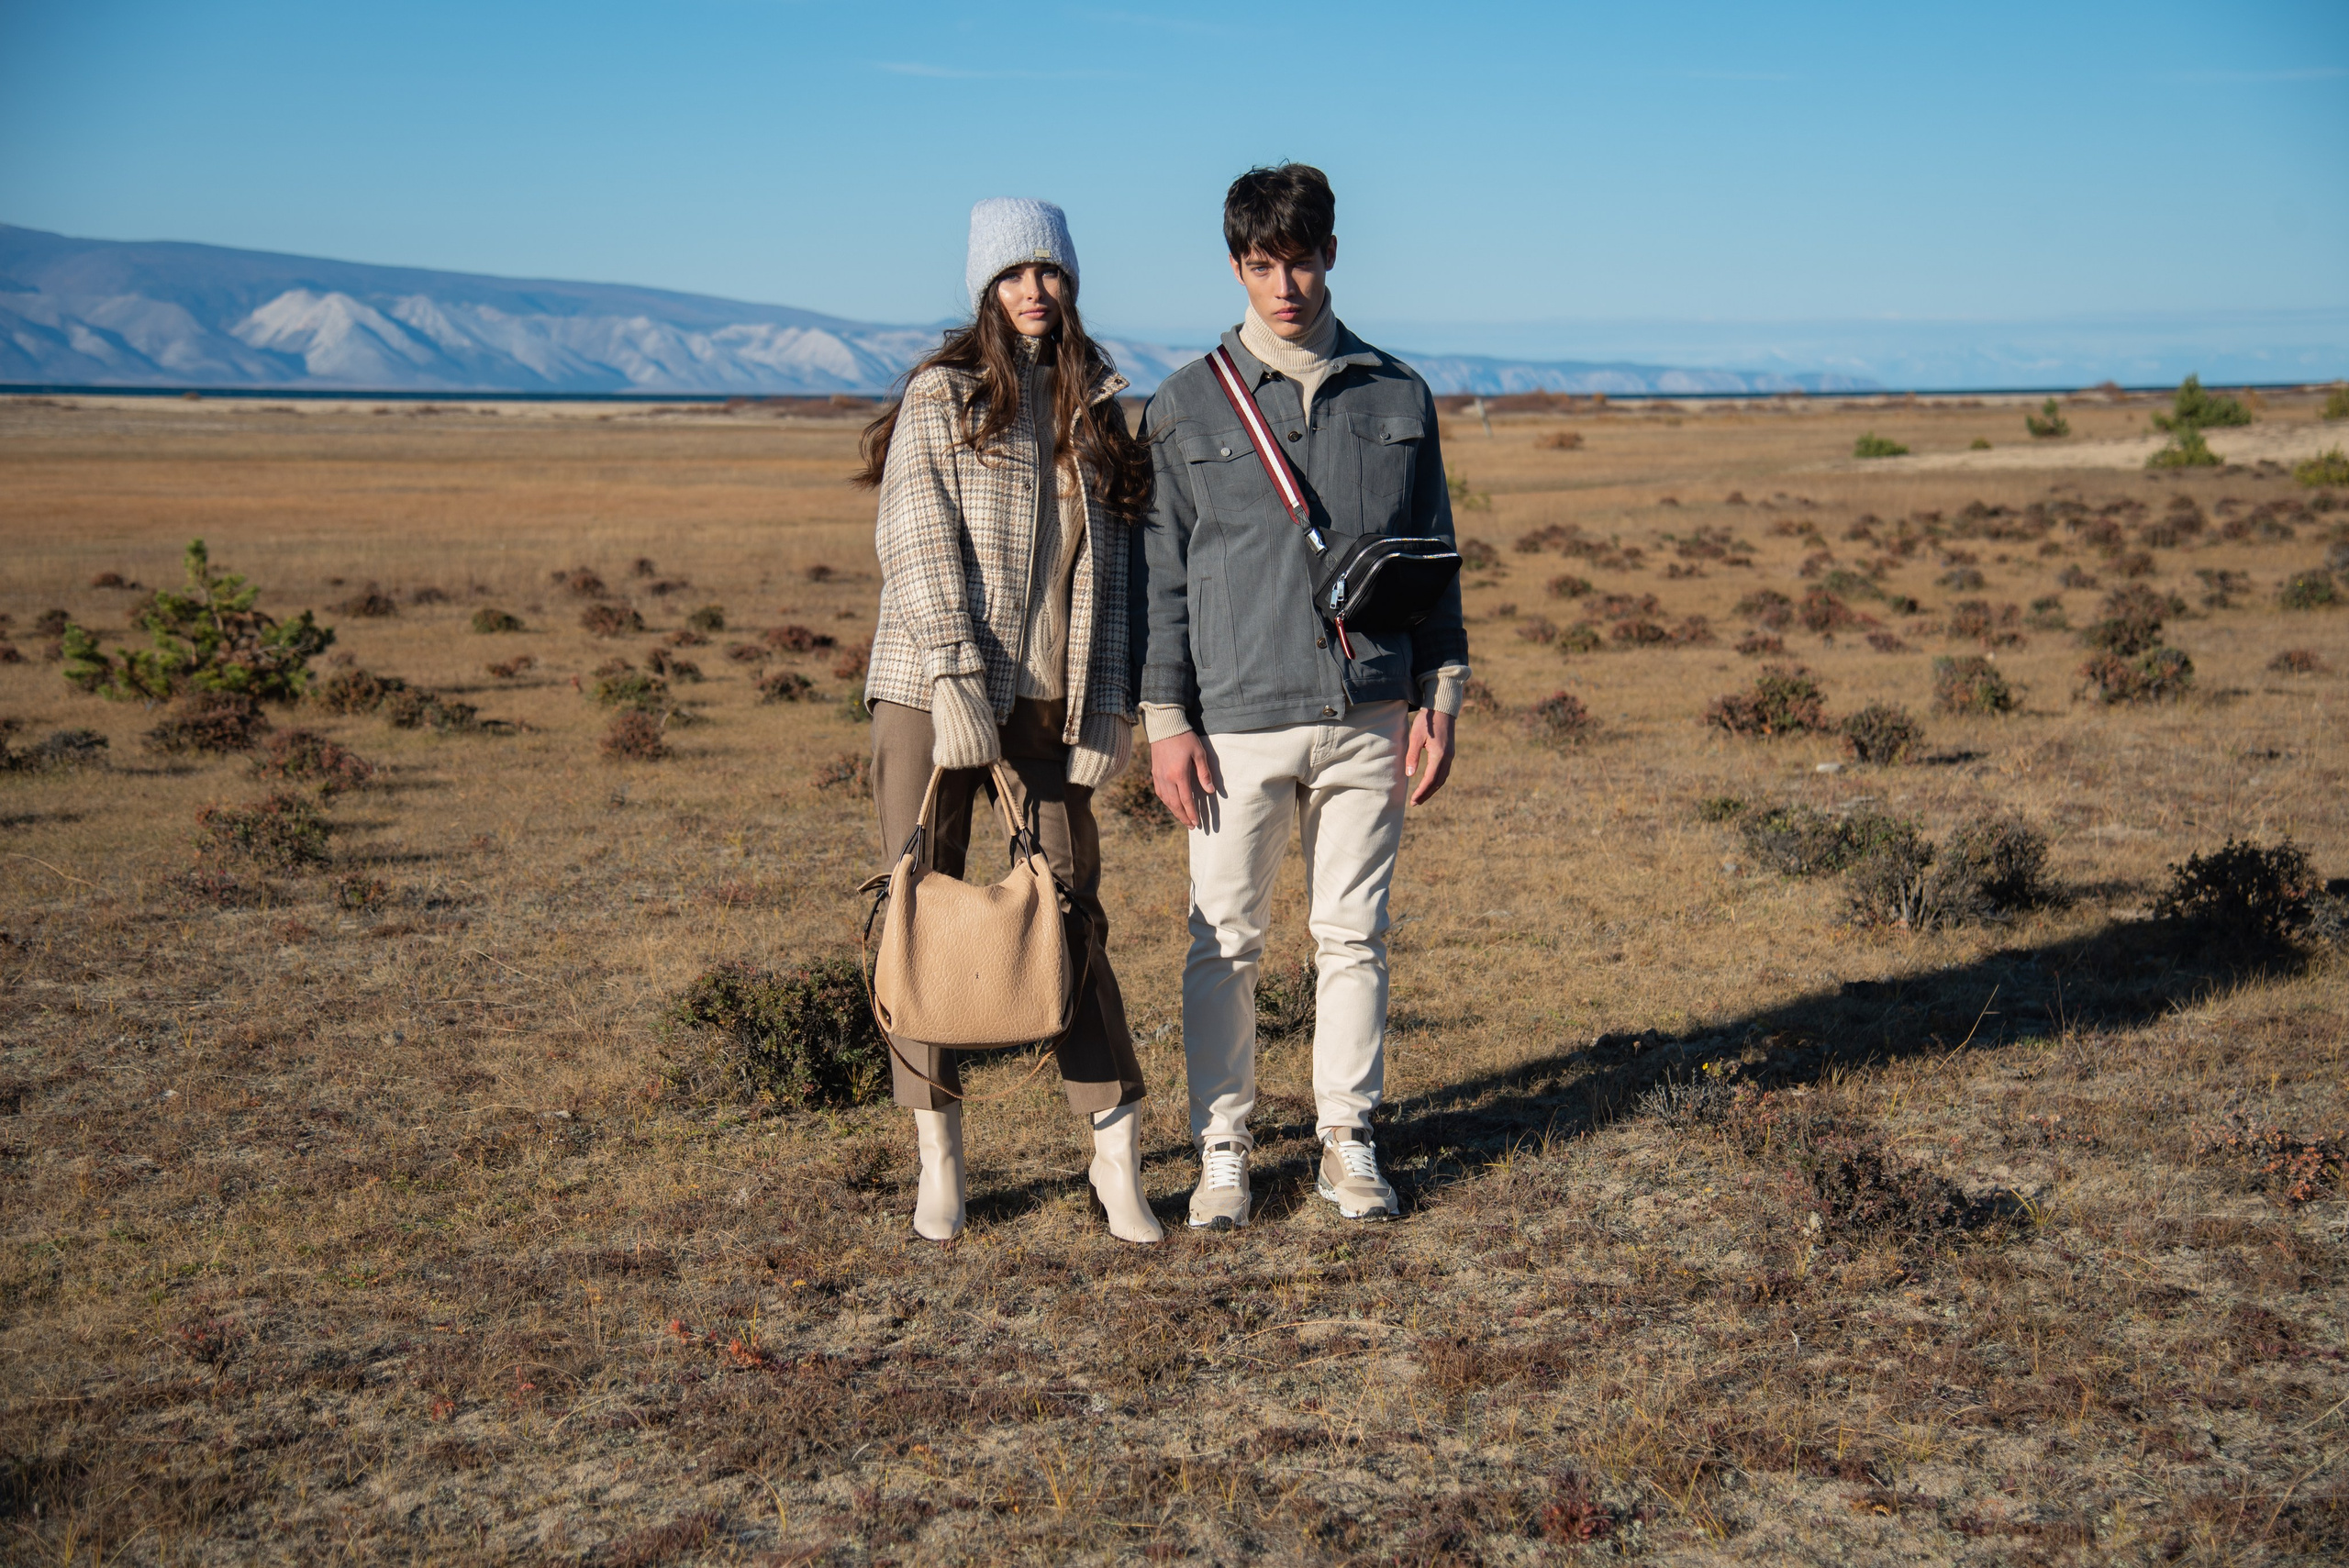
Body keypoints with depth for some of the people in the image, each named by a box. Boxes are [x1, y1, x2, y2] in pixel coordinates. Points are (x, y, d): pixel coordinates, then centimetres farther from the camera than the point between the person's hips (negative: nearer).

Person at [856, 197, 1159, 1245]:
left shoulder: (1095, 408, 13)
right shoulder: (940, 395, -1)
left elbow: (1110, 565, 12)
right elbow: (917, 544, -8)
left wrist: (1109, 704, 4)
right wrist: (956, 681, -17)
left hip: (1049, 703, 3)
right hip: (930, 689, -3)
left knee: (1071, 913, 1)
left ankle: (1118, 1156, 6)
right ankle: (938, 1161, 13)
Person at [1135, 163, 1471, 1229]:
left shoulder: (1398, 398, 9)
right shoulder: (1188, 407, 3)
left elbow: (1432, 555, 13)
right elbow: (1158, 573, 3)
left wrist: (1439, 700, 7)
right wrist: (1166, 722, -3)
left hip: (1367, 720, 2)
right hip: (1238, 723, -1)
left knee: (1353, 936, 8)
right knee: (1225, 942, 3)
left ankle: (1348, 1140, 19)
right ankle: (1221, 1147, 15)